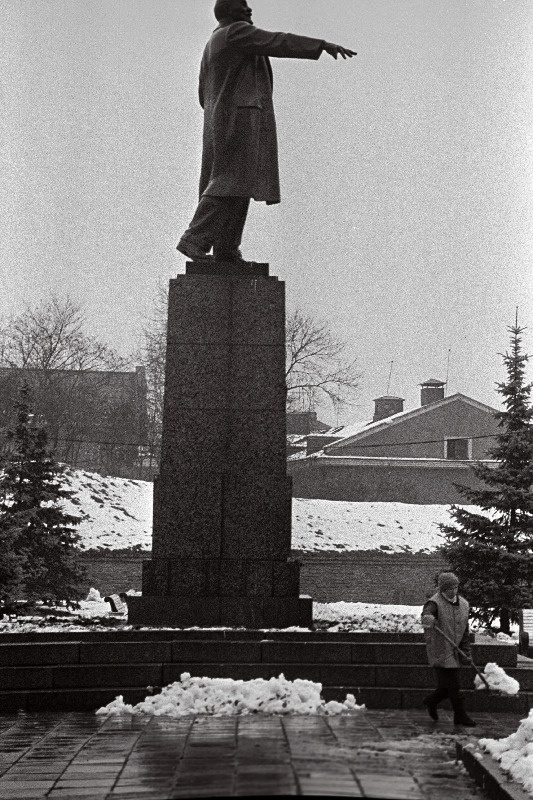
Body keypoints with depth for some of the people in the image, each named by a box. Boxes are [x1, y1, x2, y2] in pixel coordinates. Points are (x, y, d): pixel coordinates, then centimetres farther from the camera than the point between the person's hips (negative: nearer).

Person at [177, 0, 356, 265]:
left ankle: (226, 249, -4)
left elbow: (204, 94, 24)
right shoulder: (237, 32, -4)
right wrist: (324, 45, -18)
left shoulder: (212, 44, 24)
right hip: (241, 116, -10)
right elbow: (279, 42, -14)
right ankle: (194, 240, -25)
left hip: (219, 121, 10)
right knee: (232, 182, -17)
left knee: (237, 185, 4)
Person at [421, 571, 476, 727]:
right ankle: (460, 716, 7)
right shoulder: (435, 602, -13)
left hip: (454, 652, 7)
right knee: (452, 685, -5)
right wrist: (427, 618, -61)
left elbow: (465, 632, 14)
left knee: (447, 686, 11)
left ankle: (431, 701, 36)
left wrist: (466, 653, 10)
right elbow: (427, 612, -37)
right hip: (440, 652, -7)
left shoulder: (463, 604, 8)